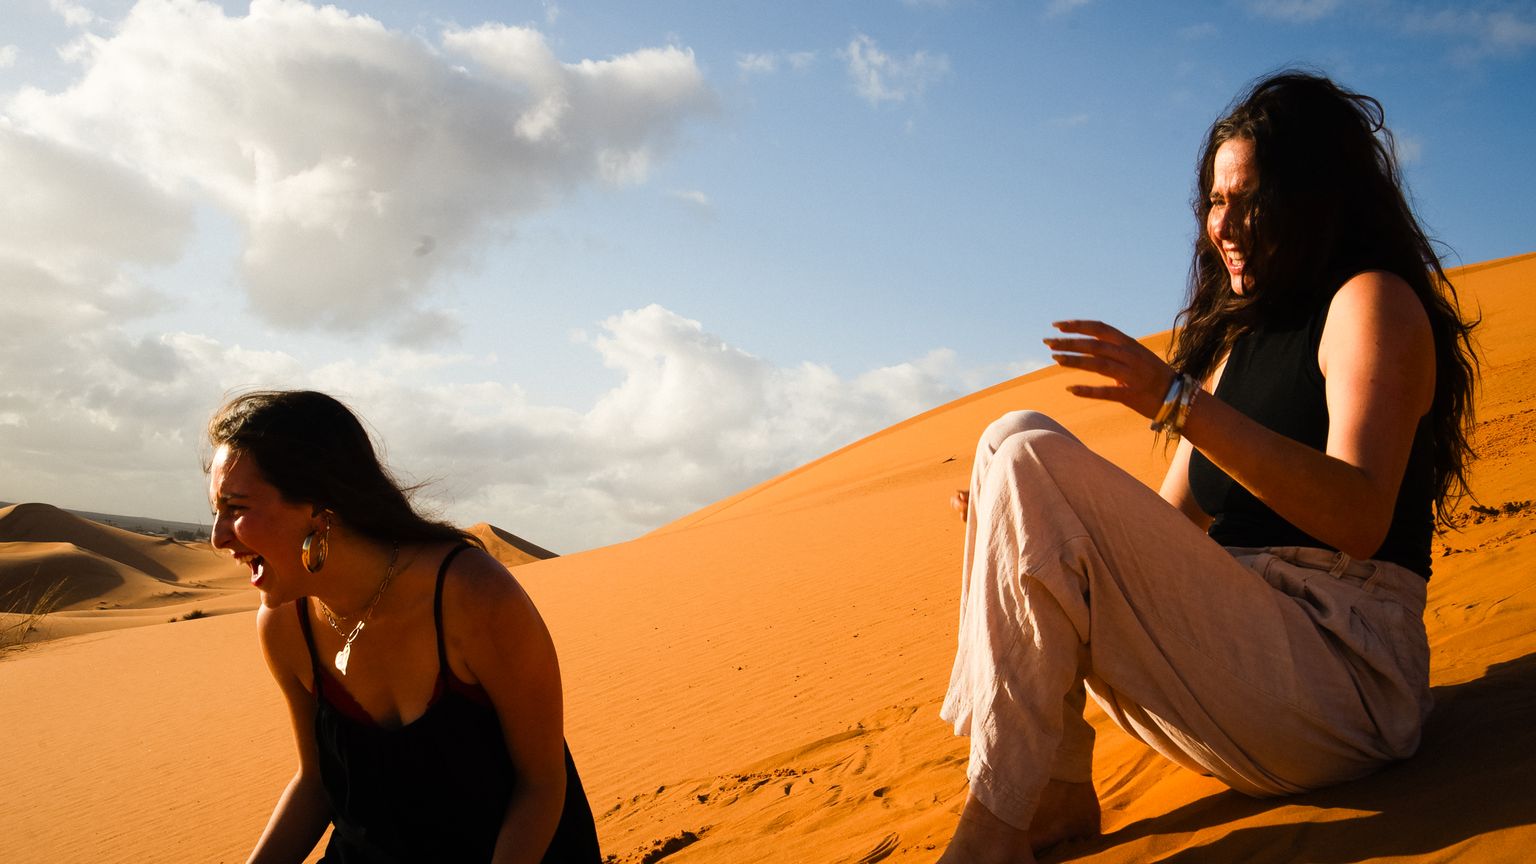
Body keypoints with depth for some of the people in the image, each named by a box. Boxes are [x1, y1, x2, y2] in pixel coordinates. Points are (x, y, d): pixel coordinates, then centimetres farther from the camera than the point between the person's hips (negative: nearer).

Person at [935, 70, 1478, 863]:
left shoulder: (1373, 299, 0)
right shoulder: (1233, 338, 22)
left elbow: (1360, 520, -16)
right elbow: (1175, 527, 16)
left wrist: (1181, 403, -23)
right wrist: (1020, 523, 0)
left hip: (1344, 676, -8)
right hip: (1235, 661, 8)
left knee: (1030, 453, -20)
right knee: (1010, 445, 1)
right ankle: (1055, 793, -11)